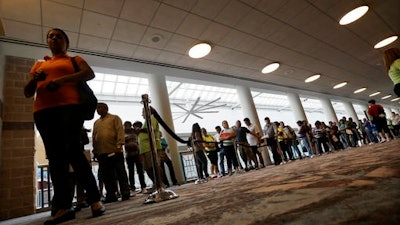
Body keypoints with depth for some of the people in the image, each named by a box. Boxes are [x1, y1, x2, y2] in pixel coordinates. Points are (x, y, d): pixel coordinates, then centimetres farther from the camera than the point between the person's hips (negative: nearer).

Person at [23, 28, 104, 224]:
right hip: (42, 112, 5)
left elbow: (90, 74, -3)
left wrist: (62, 79, -15)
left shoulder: (74, 60, 18)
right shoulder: (39, 64, 28)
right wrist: (35, 79, 2)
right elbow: (27, 92, 24)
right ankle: (64, 207, -3)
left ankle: (95, 199, -13)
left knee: (73, 151, -16)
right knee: (54, 156, -2)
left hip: (69, 107, -4)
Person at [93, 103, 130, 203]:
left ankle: (125, 193, 6)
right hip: (101, 153, 5)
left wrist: (119, 144, -16)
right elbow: (94, 137, 20)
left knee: (120, 173, 0)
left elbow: (120, 131, -5)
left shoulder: (115, 118, 7)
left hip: (115, 151, -5)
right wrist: (95, 150, 11)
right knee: (107, 175, 6)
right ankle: (111, 195, 14)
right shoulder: (96, 122, 23)